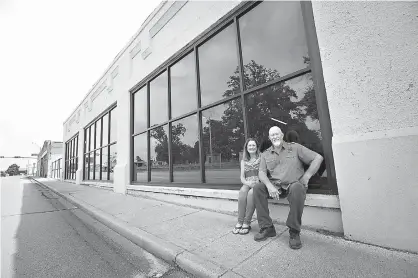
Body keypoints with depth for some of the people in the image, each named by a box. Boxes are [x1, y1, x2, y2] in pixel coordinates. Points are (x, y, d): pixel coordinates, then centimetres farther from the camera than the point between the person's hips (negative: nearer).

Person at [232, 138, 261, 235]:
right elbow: (242, 177, 9)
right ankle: (240, 222, -25)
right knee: (242, 191, -32)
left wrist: (256, 183, -20)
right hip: (247, 184, 3)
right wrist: (248, 183, -13)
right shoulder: (243, 161, 16)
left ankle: (247, 223, -24)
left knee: (251, 193, -34)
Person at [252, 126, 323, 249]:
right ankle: (267, 228, -14)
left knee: (297, 188, -36)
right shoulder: (265, 154, 12)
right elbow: (261, 172, 2)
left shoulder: (295, 148, 6)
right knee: (257, 187, -22)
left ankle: (294, 232, -20)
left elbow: (318, 158, 2)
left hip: (293, 183, -3)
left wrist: (306, 176, -8)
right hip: (275, 185, 3)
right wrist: (269, 186, -19)